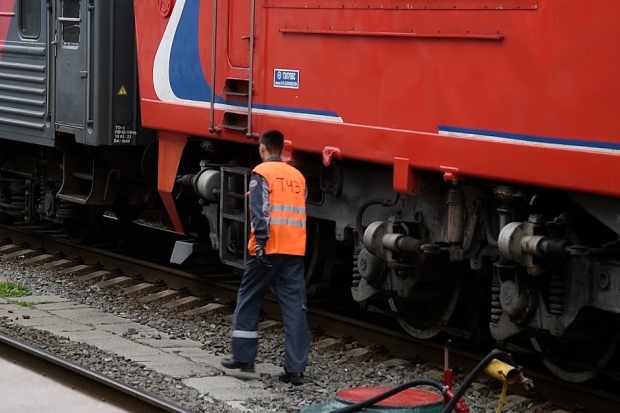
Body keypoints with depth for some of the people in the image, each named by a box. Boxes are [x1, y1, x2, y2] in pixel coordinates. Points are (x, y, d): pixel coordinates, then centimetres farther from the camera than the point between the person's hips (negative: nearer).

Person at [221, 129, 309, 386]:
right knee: (295, 307, 1)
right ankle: (295, 368, -3)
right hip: (295, 250, 5)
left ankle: (243, 358, 16)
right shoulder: (297, 176, 16)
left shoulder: (262, 173, -3)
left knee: (248, 301, 11)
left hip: (269, 249, -5)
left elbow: (260, 211, -14)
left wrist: (260, 243, -19)